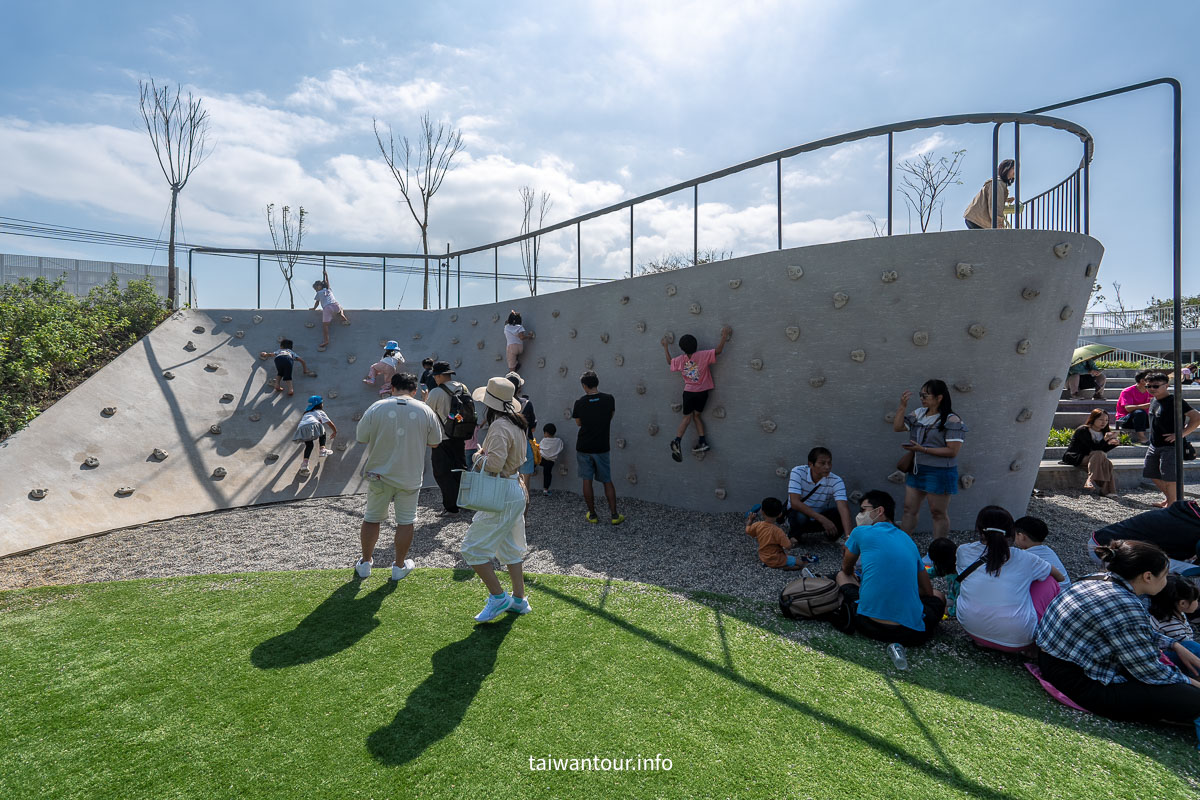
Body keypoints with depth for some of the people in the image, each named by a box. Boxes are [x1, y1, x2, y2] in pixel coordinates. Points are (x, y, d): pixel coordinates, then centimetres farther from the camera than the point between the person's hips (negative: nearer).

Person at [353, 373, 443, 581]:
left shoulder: (376, 408, -10)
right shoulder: (426, 411, -7)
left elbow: (361, 438, -1)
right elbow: (434, 442, 3)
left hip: (379, 474, 0)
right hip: (410, 476, 0)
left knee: (372, 518, 17)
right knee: (405, 521, 12)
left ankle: (365, 563, 30)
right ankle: (400, 566, 23)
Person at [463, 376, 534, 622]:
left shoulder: (500, 426, -19)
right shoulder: (516, 424, 10)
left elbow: (494, 464, -27)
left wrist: (479, 456, -8)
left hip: (502, 494, -10)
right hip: (516, 491, 10)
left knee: (472, 548, -1)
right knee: (510, 548, 19)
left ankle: (498, 597, 5)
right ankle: (519, 599, 28)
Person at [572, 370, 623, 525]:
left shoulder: (580, 403, -7)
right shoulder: (609, 399, -7)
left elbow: (578, 423, 6)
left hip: (583, 448, 0)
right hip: (601, 448, 1)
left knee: (587, 480, 10)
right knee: (607, 481, 10)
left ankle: (592, 515, 16)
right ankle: (614, 515, 11)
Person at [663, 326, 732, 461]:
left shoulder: (680, 360, -5)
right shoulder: (703, 355, -15)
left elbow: (669, 362, 15)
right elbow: (718, 351, -19)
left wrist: (666, 347, 23)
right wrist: (724, 336, -13)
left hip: (688, 392, 1)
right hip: (702, 392, -1)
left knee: (687, 418, 8)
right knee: (696, 416, 17)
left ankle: (677, 441, -14)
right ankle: (702, 442, 11)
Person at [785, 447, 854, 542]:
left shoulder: (836, 481, -19)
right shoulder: (798, 472, -23)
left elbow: (843, 508, -31)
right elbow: (795, 503, -32)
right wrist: (823, 519, -38)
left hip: (821, 515, 2)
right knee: (801, 517, -37)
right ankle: (794, 536, -4)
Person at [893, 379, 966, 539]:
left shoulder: (952, 420, -14)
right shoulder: (919, 414, 7)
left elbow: (952, 451, -18)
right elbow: (897, 427, 6)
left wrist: (923, 449, -23)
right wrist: (902, 406, -3)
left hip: (939, 472, -7)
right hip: (916, 470, 7)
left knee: (938, 513, 6)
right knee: (909, 509, 12)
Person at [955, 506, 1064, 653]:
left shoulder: (964, 552, -1)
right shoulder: (1025, 559, -2)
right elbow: (1060, 577, 17)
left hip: (971, 630, 2)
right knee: (1050, 583, 15)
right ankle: (1036, 644, 14)